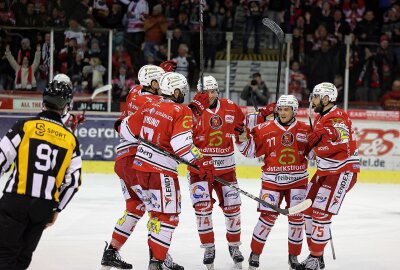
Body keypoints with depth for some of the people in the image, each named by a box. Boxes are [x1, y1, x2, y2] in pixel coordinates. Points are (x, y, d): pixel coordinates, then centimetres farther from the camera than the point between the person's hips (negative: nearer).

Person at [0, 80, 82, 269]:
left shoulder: (25, 126, -2)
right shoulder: (71, 139, 8)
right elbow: (73, 181, 8)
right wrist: (57, 210, 19)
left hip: (15, 202, -3)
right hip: (44, 208, 3)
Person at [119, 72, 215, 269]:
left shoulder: (149, 106, 9)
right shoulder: (182, 112, -11)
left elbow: (128, 129, 15)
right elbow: (182, 143, -23)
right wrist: (204, 162, -21)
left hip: (141, 166, 8)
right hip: (162, 171, -8)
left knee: (157, 211, 21)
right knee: (168, 216, -3)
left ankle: (156, 253, 27)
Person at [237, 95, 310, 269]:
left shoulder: (305, 130, 1)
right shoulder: (266, 129, -4)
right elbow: (250, 151, 0)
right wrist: (243, 137, -16)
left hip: (297, 180, 2)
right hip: (272, 180, -2)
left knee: (297, 217, 1)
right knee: (268, 216, -6)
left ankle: (294, 255, 18)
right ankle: (255, 253, 9)